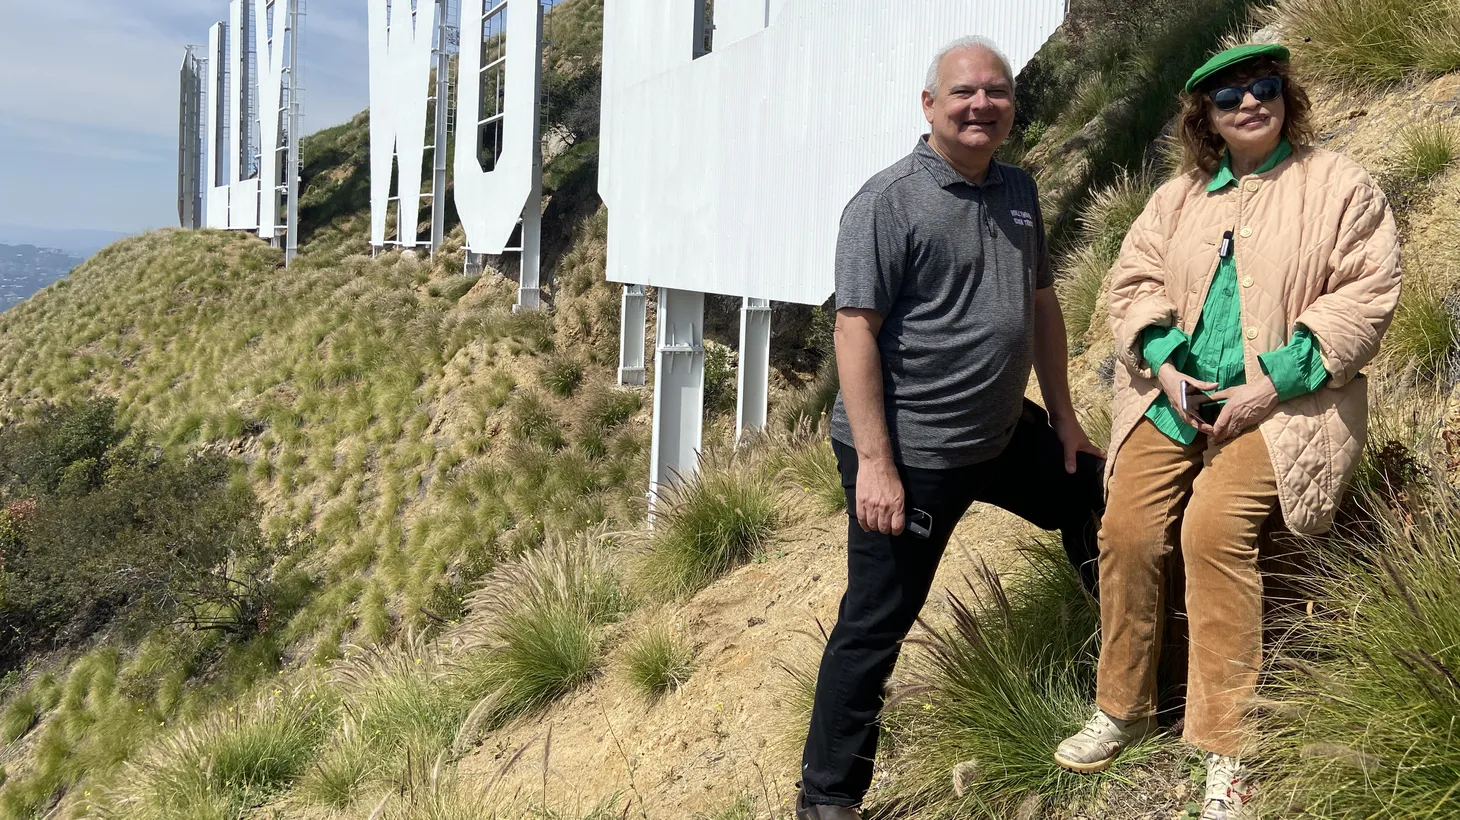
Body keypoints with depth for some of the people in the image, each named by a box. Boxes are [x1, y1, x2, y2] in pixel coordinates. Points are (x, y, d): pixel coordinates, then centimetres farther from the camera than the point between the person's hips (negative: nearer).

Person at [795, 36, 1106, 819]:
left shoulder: (1018, 190, 10)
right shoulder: (888, 201, -14)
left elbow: (1042, 303, 17)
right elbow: (856, 330, -19)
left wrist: (1063, 416, 17)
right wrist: (875, 463, -23)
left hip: (1006, 433, 8)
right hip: (911, 454, -8)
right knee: (875, 625, 1)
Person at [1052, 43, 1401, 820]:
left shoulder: (1338, 185, 2)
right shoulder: (1180, 196, 15)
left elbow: (1365, 294, -6)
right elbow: (1134, 279, 9)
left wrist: (1269, 385, -14)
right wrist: (1166, 366, -9)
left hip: (1280, 398, -4)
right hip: (1176, 394, 4)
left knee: (1215, 526, -26)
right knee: (1127, 529, -12)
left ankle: (1228, 752, -13)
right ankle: (1121, 710, 9)